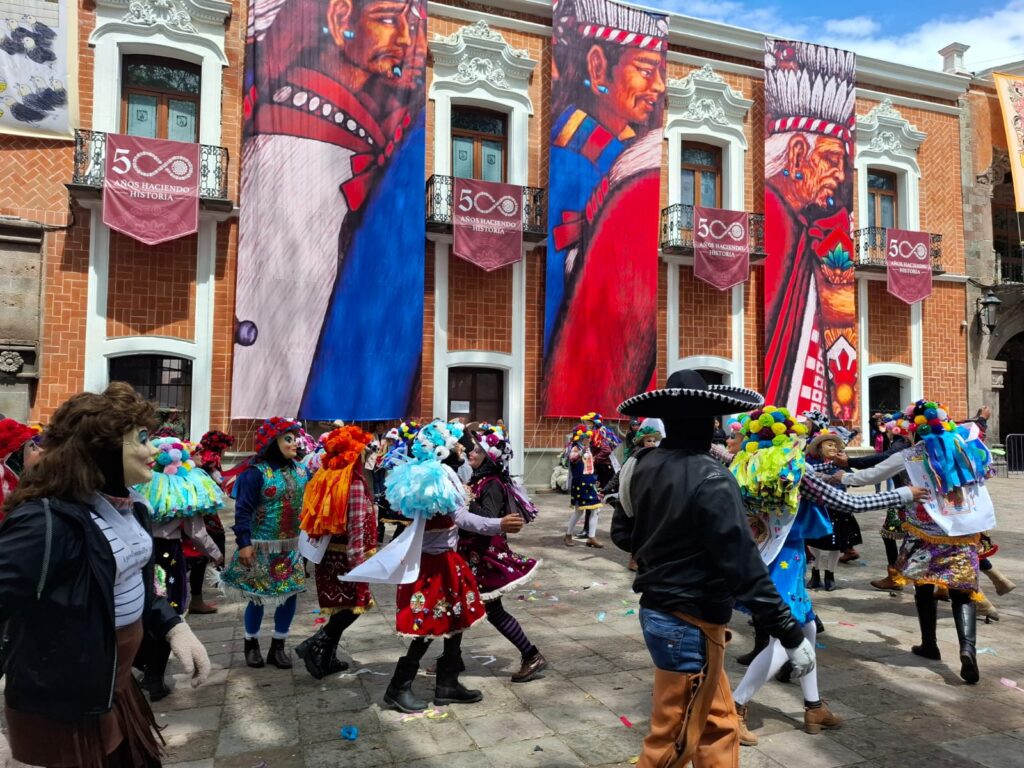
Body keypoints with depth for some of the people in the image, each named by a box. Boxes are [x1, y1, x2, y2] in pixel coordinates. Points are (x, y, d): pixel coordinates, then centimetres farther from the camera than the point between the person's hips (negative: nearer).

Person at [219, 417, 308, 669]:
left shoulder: (300, 470, 3)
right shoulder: (257, 472, -14)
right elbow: (243, 510, -14)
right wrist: (244, 543, -19)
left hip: (292, 546, 5)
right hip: (263, 547, -5)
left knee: (290, 594, 6)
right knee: (258, 596, 6)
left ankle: (278, 646, 23)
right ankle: (251, 644, 29)